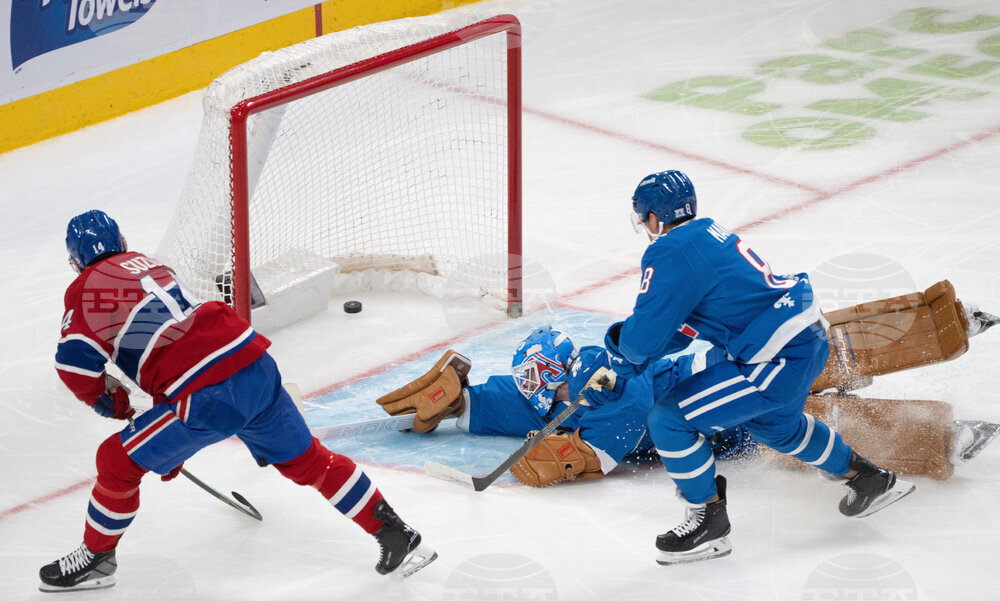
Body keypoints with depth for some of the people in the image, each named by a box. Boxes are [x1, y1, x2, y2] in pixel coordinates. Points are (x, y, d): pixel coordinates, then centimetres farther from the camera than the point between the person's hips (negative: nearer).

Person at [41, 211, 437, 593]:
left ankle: (96, 558, 20)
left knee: (119, 461, 8)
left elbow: (75, 361, -9)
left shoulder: (88, 288, 4)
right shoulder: (151, 267, 27)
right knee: (306, 460, 22)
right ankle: (396, 535, 26)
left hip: (209, 397, -7)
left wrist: (108, 401, 14)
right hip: (257, 365, 7)